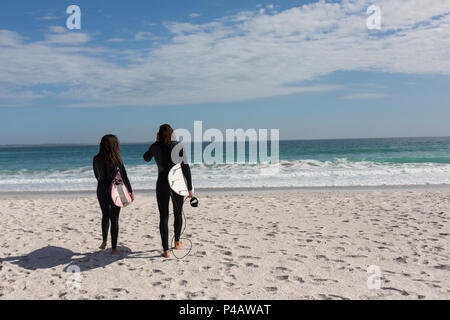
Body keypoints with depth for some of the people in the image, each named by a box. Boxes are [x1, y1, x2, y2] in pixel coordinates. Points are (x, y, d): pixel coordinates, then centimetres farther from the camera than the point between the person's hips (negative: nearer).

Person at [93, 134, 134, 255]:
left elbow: (97, 176, 5)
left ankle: (104, 241, 29)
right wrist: (131, 191, 3)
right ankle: (114, 248, 12)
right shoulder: (116, 160, -13)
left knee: (105, 215, 25)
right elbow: (124, 177, -7)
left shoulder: (96, 159, -5)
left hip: (101, 191, 3)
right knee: (114, 219, 7)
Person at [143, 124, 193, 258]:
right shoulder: (178, 146, -5)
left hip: (162, 184, 1)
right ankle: (177, 242, 34)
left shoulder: (155, 146, 1)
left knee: (163, 217, 3)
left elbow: (146, 158, 23)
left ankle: (166, 250, -3)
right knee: (178, 213, 19)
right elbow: (186, 168, -11)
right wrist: (190, 188, -6)